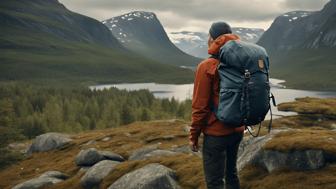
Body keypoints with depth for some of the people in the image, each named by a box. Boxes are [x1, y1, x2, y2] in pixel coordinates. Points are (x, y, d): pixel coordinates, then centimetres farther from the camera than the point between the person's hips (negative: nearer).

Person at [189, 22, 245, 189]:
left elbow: (200, 106, -15)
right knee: (231, 173, 22)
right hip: (237, 130, 7)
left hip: (216, 133, -7)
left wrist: (193, 136, -6)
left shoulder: (207, 67, -15)